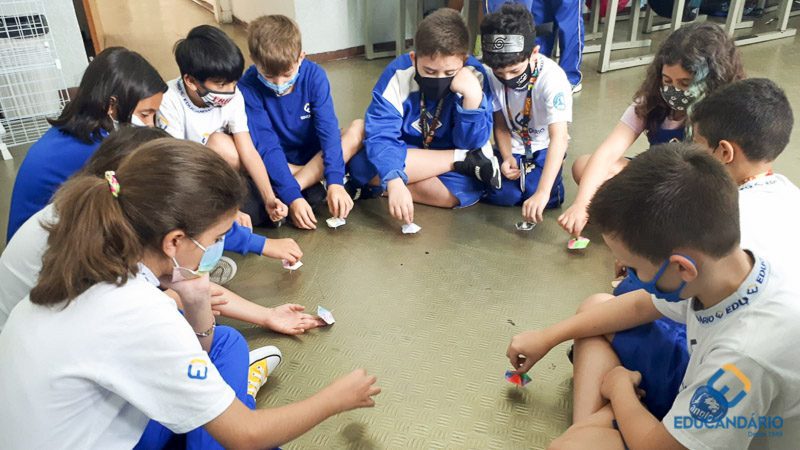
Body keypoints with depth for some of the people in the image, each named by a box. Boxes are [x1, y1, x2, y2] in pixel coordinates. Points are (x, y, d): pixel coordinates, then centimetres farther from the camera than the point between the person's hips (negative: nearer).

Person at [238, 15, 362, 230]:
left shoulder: (314, 75, -17)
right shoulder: (248, 88, -21)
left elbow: (328, 130, -24)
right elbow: (267, 147, -25)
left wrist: (334, 182, -37)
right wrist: (292, 197, -36)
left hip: (315, 156, 1)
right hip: (277, 166, -1)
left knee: (360, 127, -23)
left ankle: (287, 190, -27)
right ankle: (311, 184, -21)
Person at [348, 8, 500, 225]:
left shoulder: (473, 77, -19)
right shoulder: (398, 75, -23)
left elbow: (471, 145, -17)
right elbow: (380, 136, -29)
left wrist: (473, 96, -33)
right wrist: (394, 182, -47)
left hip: (445, 163, -1)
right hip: (404, 157, 1)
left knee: (469, 188, -32)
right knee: (362, 165, -33)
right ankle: (463, 160, -18)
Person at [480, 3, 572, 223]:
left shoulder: (552, 78, -31)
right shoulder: (492, 75, -18)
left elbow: (559, 137, -41)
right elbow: (500, 124, -4)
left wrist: (542, 192, -51)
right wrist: (507, 158, -24)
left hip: (544, 147, -2)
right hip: (512, 147, 3)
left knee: (548, 200, -23)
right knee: (502, 195, -19)